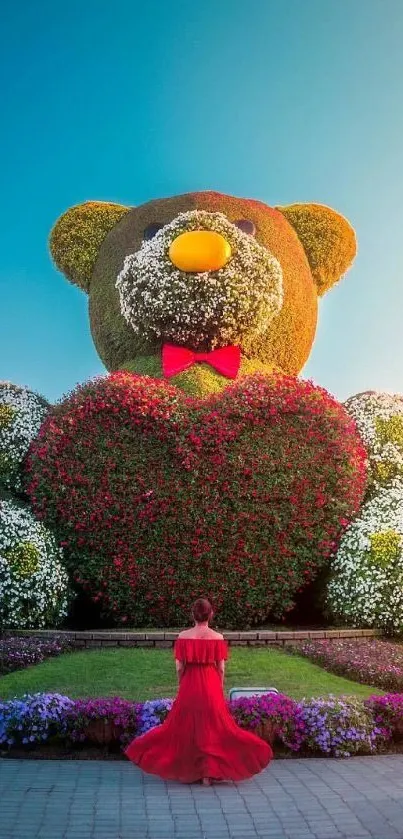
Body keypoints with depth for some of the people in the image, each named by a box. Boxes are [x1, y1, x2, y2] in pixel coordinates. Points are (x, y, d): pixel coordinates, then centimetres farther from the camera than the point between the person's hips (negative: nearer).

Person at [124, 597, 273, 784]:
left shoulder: (183, 636, -7)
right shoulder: (218, 637, -8)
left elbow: (179, 668, -4)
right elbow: (221, 668, -4)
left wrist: (182, 687, 10)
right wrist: (220, 690, 9)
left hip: (189, 686, 1)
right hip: (211, 685, 0)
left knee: (185, 726, 14)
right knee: (212, 727, 10)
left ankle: (186, 771, 22)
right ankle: (209, 773, 12)